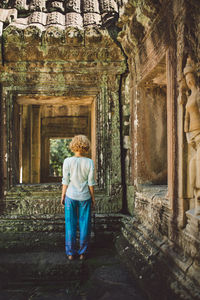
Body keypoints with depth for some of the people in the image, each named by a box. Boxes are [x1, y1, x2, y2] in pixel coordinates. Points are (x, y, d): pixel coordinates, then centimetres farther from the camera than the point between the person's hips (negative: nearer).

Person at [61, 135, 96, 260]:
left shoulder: (68, 161, -8)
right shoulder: (89, 162, -7)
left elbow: (65, 182, -4)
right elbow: (91, 183, -4)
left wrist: (63, 196, 8)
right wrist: (93, 198, 7)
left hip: (71, 196, 0)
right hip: (85, 197, 0)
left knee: (70, 225, 10)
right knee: (84, 225, 11)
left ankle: (70, 253, 18)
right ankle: (83, 252, 19)